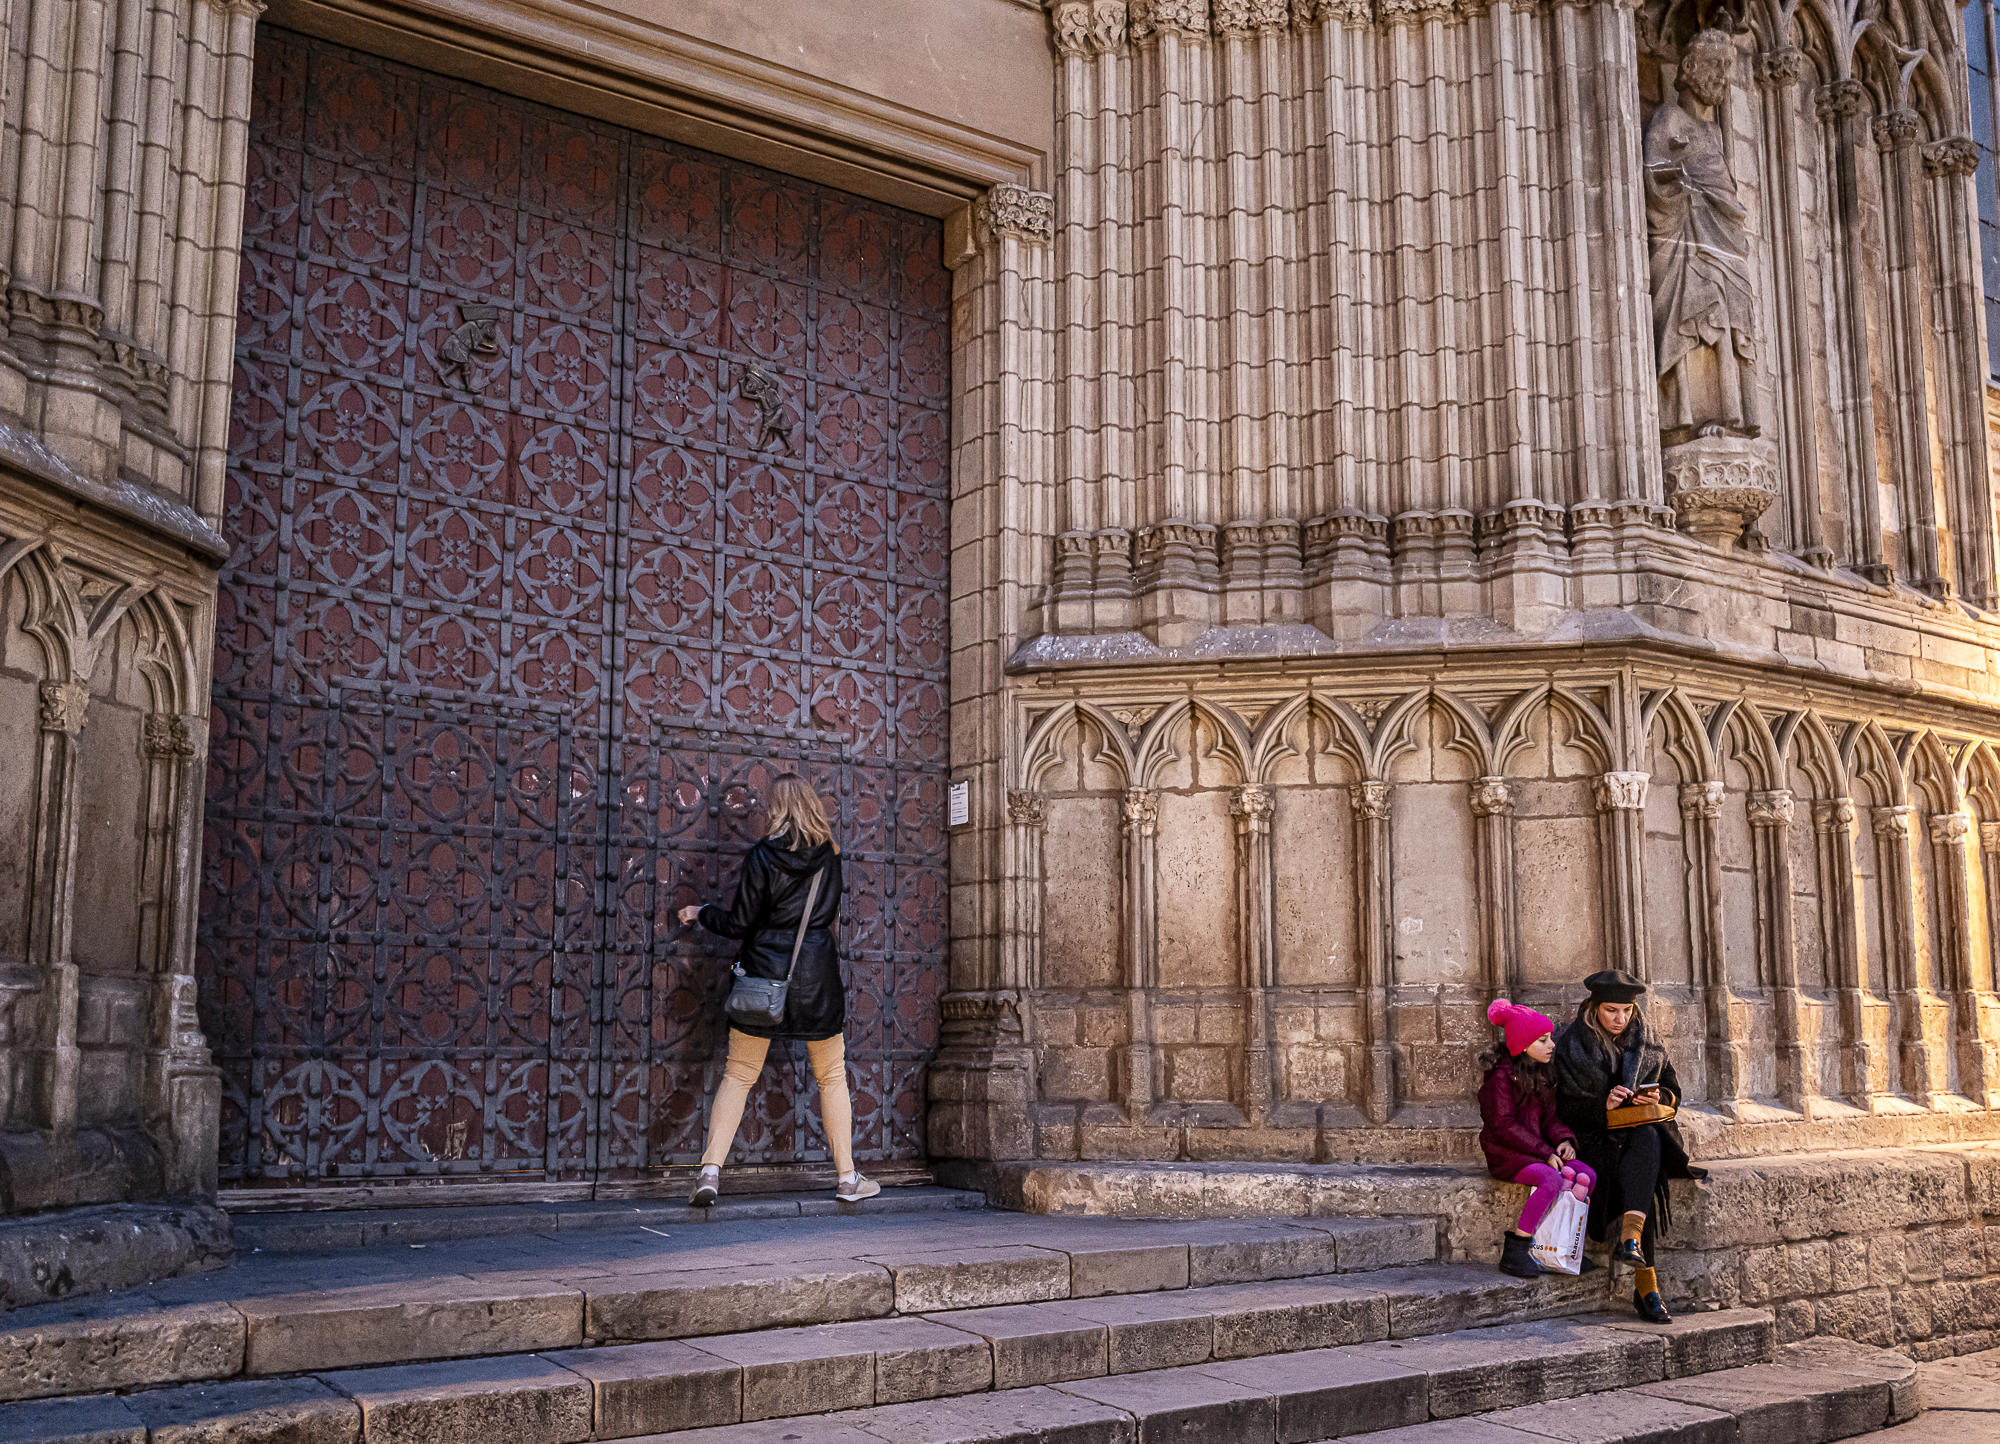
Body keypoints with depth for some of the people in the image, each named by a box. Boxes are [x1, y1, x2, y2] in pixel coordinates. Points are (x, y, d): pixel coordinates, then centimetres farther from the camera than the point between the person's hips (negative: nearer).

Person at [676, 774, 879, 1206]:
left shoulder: (763, 855, -8)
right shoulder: (829, 855, 2)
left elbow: (739, 923, -7)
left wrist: (701, 913, 10)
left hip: (764, 972, -2)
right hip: (817, 973, 2)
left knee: (738, 1075, 6)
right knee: (832, 1076, 12)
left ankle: (710, 1170, -3)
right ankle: (848, 1178, 16)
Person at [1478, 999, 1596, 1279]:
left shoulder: (1541, 1073, 14)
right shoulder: (1501, 1076, -13)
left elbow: (1549, 1118, 15)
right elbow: (1504, 1126, -18)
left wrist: (1563, 1140, -7)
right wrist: (1545, 1153, -21)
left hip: (1537, 1149, 8)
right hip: (1506, 1154, -8)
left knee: (1587, 1176, -14)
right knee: (1552, 1178, -32)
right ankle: (1513, 1252, -25)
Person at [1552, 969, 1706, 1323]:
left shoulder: (1646, 1043, 11)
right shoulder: (1572, 1045, -2)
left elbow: (1673, 1090, 14)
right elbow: (1567, 1109, -5)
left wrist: (1658, 1097, -10)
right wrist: (1604, 1105, -23)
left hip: (1645, 1128, 3)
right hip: (1595, 1137, -3)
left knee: (1647, 1138, -36)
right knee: (1634, 1177, -34)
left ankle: (1630, 1239, -44)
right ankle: (1646, 1284, -36)